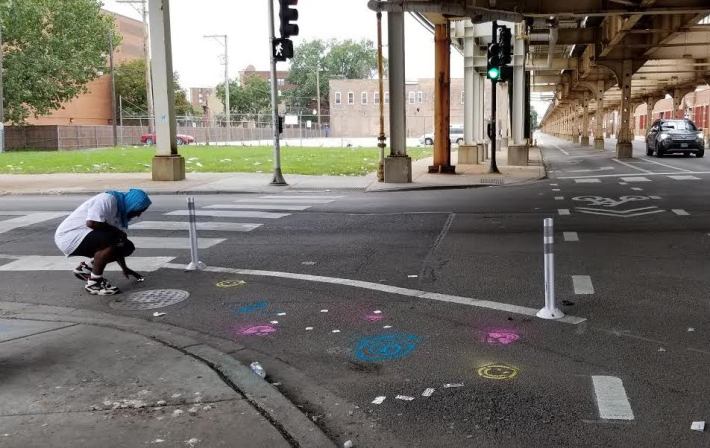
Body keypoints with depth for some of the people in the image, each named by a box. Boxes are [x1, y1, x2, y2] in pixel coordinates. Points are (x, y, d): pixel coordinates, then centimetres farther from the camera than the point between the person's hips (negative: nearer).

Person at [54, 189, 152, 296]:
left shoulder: (120, 211, 8)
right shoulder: (108, 199, -19)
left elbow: (118, 246, 16)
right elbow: (91, 223, -32)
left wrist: (125, 268, 21)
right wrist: (116, 231, -18)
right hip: (68, 236, -9)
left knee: (127, 247, 1)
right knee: (111, 240, -30)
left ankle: (85, 267, 14)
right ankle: (94, 283, -17)